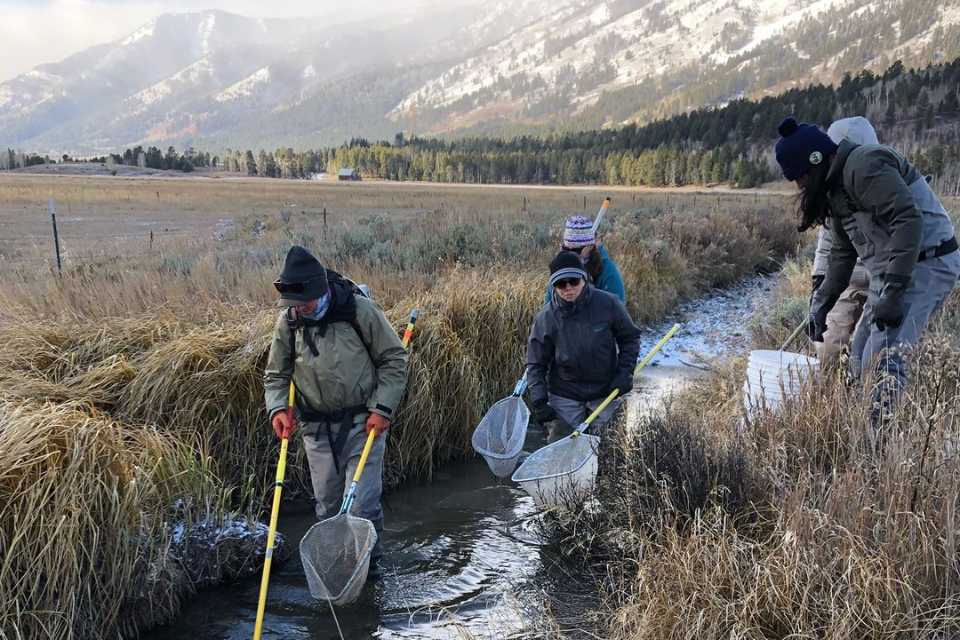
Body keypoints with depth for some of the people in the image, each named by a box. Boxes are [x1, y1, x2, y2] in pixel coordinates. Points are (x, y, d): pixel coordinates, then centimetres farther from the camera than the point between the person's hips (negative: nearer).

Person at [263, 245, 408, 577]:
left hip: (363, 423, -3)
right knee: (328, 505, 11)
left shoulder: (360, 310, -13)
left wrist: (382, 408, -11)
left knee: (362, 503, -5)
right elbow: (275, 375, 9)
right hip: (317, 427, 3)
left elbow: (394, 359, -4)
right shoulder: (287, 322, -2)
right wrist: (277, 409, -10)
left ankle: (369, 562, 18)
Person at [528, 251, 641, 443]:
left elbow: (630, 338, 2)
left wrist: (625, 371, -9)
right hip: (564, 397, 0)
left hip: (606, 392, 1)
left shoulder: (608, 303, -14)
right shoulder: (546, 318, -13)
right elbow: (536, 365, -7)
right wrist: (539, 402, -15)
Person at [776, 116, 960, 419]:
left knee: (884, 357, -16)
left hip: (925, 265, -10)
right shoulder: (837, 185, 13)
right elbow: (843, 253, 20)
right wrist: (820, 305, 15)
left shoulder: (864, 166, -18)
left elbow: (910, 221, -28)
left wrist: (892, 294, -28)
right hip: (889, 271, 10)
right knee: (868, 357, 11)